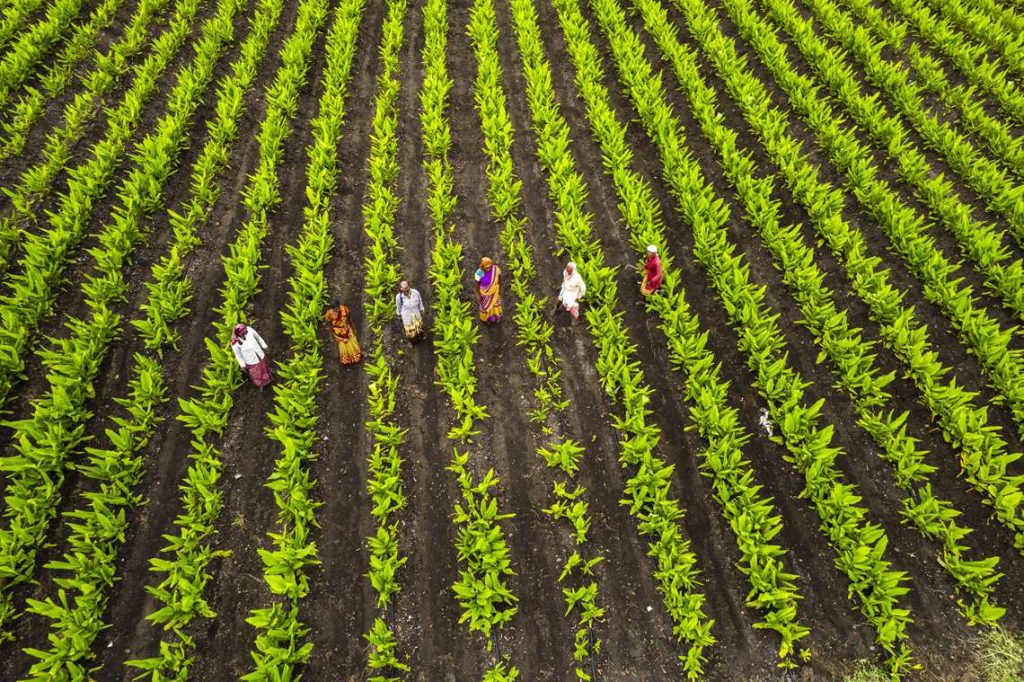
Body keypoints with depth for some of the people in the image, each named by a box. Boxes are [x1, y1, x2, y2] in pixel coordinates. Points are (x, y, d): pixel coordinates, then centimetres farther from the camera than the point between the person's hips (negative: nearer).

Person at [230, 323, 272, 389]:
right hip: (251, 361, -3)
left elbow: (258, 337, -8)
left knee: (264, 367, 34)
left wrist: (264, 347, 7)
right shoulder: (235, 343, -35)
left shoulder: (249, 330, -29)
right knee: (256, 375, 26)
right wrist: (242, 365, -3)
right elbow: (238, 354, -16)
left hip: (261, 356, 3)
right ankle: (259, 384, 60)